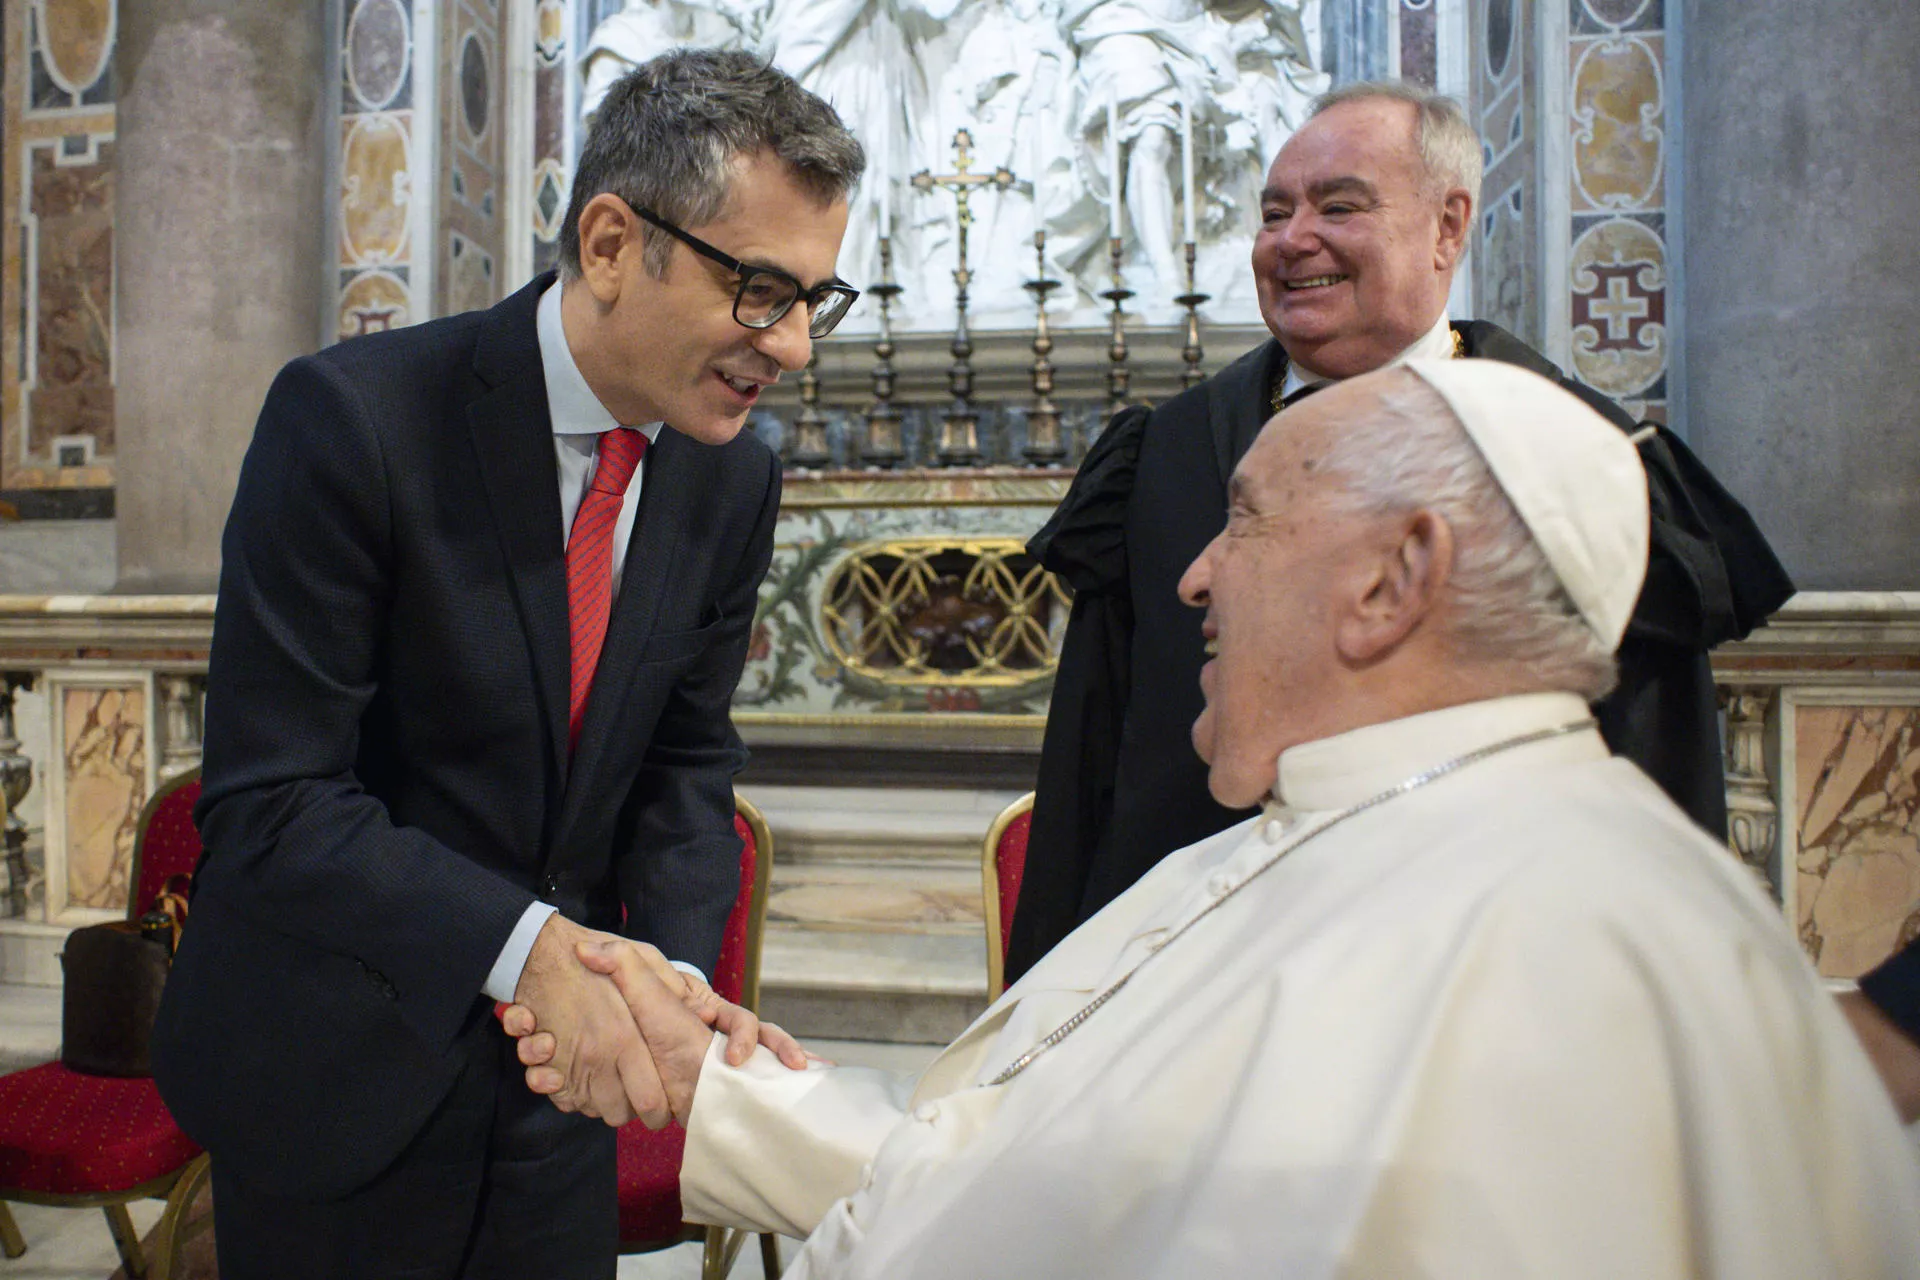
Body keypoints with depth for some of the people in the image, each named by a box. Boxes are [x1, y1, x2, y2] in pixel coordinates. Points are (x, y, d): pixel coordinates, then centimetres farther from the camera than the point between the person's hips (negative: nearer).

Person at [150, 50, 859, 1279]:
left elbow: (686, 767, 2)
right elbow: (269, 803, -22)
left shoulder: (736, 480, -5)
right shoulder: (352, 418, -21)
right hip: (332, 1064, -4)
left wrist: (675, 968, -15)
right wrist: (527, 946, -33)